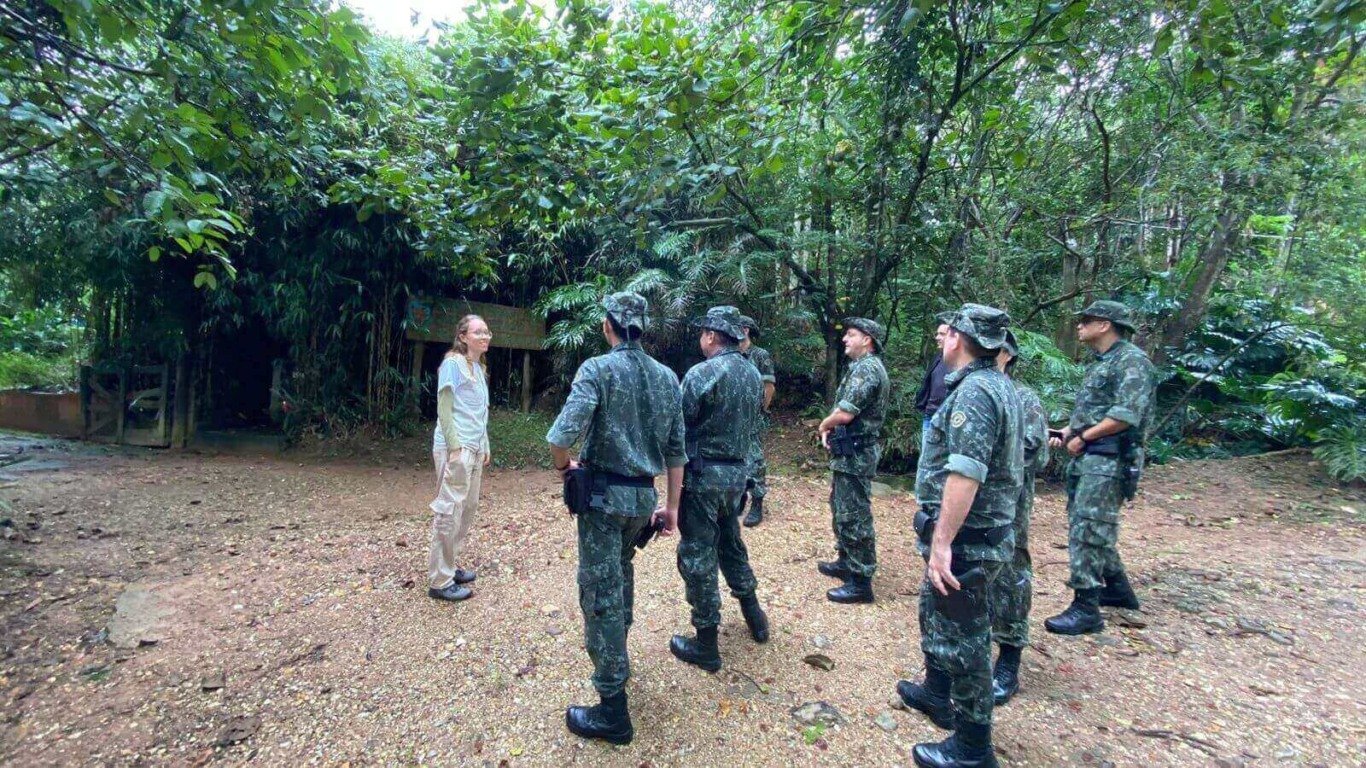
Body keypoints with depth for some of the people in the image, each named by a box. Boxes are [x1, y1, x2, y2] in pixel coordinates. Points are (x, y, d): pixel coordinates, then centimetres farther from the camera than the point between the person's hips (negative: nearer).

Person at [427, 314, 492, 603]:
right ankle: (440, 581, 3)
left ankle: (448, 567, 25)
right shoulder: (453, 364, -9)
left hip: (475, 448, 9)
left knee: (468, 508, 12)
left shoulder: (479, 367, 15)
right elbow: (443, 408, -14)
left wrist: (485, 446, 17)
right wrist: (454, 447, -18)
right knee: (449, 511, -5)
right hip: (456, 448, -9)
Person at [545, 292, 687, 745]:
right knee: (621, 570, 28)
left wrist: (563, 466, -1)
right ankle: (615, 653, 47)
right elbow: (676, 450, 7)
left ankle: (613, 711, 10)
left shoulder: (597, 368, -12)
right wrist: (671, 506, 14)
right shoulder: (667, 377, 5)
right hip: (645, 495, 6)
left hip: (604, 493, -6)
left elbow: (562, 434, -23)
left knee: (600, 592, 2)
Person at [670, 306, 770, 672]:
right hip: (738, 472, 8)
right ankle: (754, 616, 38)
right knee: (730, 543, 25)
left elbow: (678, 428, -14)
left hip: (704, 474, -7)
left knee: (698, 555, 4)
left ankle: (706, 645, 14)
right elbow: (753, 427, 12)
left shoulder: (701, 373, -17)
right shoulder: (753, 374, 6)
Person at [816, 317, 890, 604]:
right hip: (850, 451, 11)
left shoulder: (866, 368, -18)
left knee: (854, 516, -4)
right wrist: (830, 428, 2)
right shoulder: (863, 366, 16)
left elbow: (845, 413, -24)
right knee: (843, 511, 20)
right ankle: (846, 563, 34)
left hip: (855, 454, -11)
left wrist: (823, 425, -5)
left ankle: (861, 582, 5)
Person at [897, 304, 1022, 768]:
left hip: (966, 538, -10)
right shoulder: (998, 384, 11)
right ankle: (937, 692, 45)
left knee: (961, 638, 4)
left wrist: (942, 542, -29)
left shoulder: (974, 391, -22)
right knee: (936, 613, 26)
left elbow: (965, 474, -30)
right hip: (982, 532, 10)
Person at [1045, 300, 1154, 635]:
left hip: (1108, 460, -10)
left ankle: (1086, 609, -2)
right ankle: (1117, 588, 33)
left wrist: (1082, 438, -14)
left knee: (1087, 530, -9)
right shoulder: (1100, 363, 18)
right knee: (1093, 527, 18)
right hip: (1086, 458, 10)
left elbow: (1126, 415, -21)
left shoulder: (1131, 360, -11)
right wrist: (1067, 432, 5)